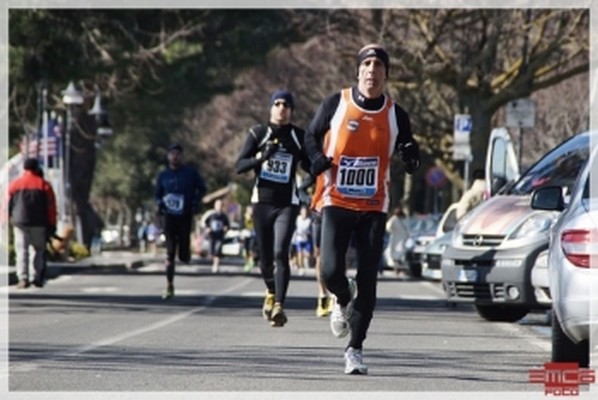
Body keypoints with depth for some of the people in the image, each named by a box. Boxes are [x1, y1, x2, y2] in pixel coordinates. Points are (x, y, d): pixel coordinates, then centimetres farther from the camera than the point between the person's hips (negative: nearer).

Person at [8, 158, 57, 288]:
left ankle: (23, 278, -11)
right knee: (37, 250, 10)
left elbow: (8, 205, 3)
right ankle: (35, 277, 8)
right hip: (39, 224, 0)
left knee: (22, 251, -1)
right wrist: (52, 225, 5)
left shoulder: (15, 184, 3)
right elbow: (51, 207, 0)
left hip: (20, 223, 0)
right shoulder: (44, 185, 2)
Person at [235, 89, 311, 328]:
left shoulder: (299, 137, 4)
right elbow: (239, 166, -3)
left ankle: (278, 306, -23)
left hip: (287, 204, -1)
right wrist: (261, 156, -20)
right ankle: (271, 292, 38)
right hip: (262, 202, 1)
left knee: (280, 254, -17)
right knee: (265, 258, 9)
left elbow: (310, 166, 14)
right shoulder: (258, 134, 2)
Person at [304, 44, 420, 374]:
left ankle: (355, 350, 8)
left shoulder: (395, 115, 4)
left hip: (373, 208, 1)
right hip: (336, 202, -1)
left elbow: (409, 164, 12)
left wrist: (411, 158, -12)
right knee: (331, 271, -14)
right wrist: (318, 159, -10)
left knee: (367, 280, -3)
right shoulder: (336, 104, -1)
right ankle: (343, 301, 23)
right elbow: (311, 135, 11)